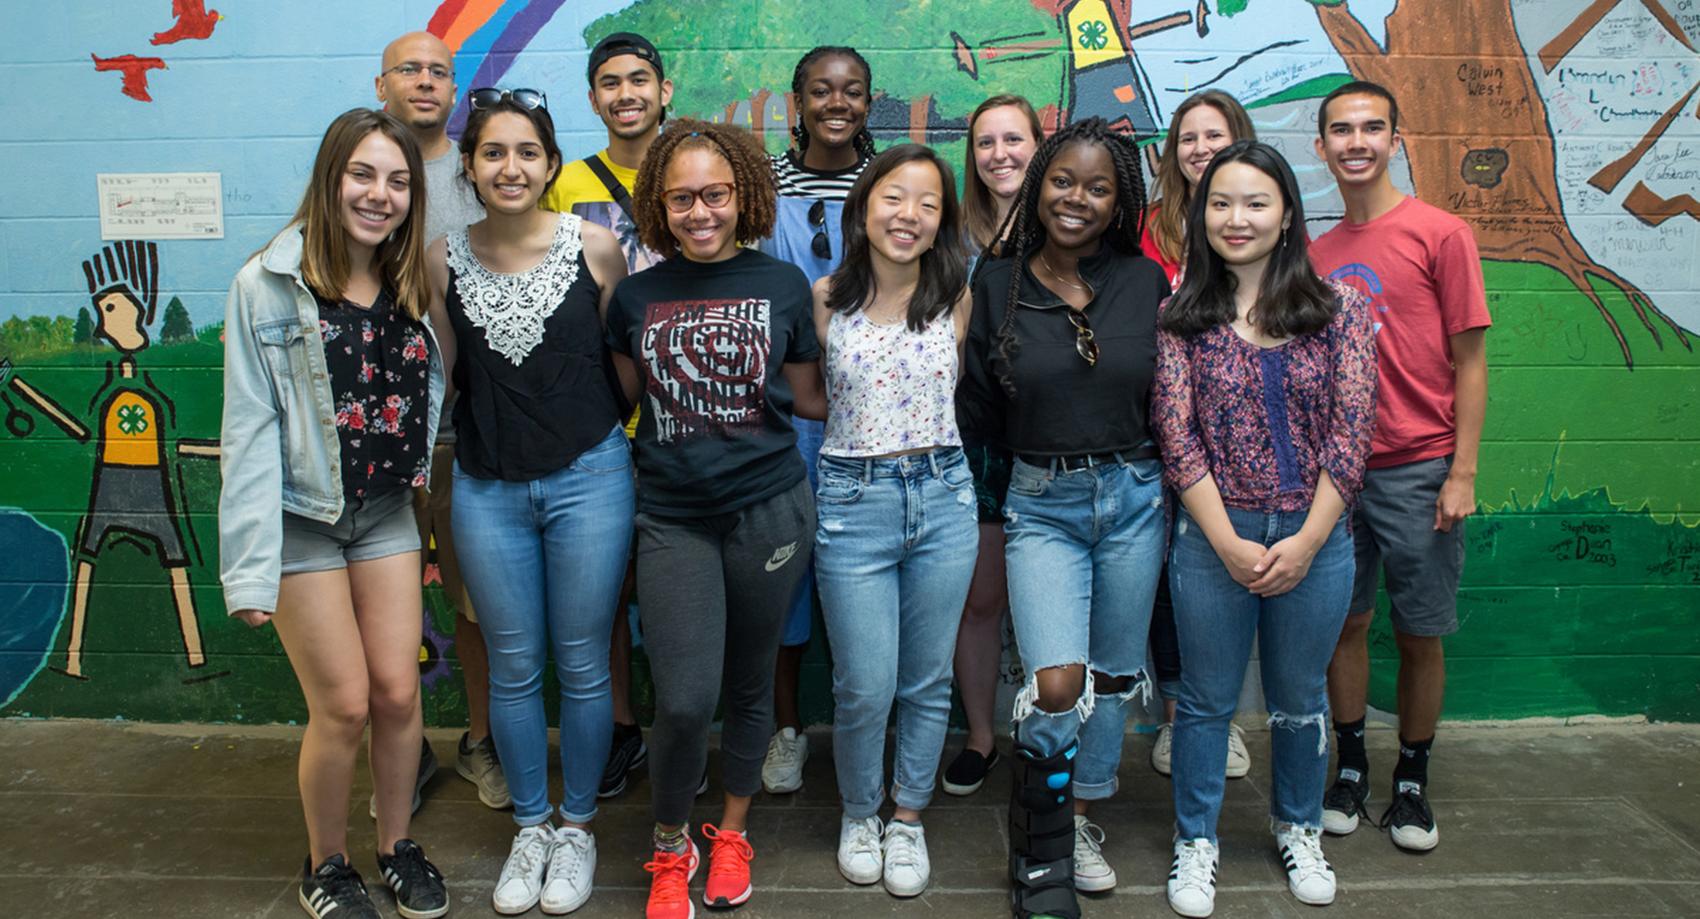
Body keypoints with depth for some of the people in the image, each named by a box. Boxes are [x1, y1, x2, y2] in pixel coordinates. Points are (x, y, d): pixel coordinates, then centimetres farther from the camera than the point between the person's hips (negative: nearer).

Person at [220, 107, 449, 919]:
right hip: (302, 518, -4)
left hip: (385, 512, 4)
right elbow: (249, 429, -13)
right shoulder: (268, 285, -12)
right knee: (344, 705, 0)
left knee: (398, 693, 6)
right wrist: (250, 565, -15)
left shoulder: (414, 287, 3)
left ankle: (397, 845, 29)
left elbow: (433, 393, 12)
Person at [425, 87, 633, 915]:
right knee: (513, 668, 13)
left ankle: (576, 826, 29)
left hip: (588, 477, -2)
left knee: (581, 666, 8)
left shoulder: (594, 246, -6)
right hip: (487, 486, 2)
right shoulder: (444, 259, 0)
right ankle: (529, 828, 32)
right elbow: (442, 374, 8)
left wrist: (601, 432, -1)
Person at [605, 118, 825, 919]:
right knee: (684, 699, -9)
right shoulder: (636, 298, 4)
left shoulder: (784, 285, 1)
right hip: (673, 516, 0)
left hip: (770, 509, 0)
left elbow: (809, 398, 10)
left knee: (750, 685, 12)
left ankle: (732, 831, 36)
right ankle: (669, 846, 19)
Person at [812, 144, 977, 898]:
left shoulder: (957, 298, 1)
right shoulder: (825, 300, -4)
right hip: (853, 502, -2)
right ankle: (859, 813, 30)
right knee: (865, 686, 2)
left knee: (928, 679, 12)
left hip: (944, 498, 2)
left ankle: (908, 819, 32)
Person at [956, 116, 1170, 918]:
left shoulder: (1145, 281, 0)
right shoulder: (997, 286, -3)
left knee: (1112, 673, 14)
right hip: (1040, 505, -2)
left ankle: (1082, 822, 36)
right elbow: (976, 414, 2)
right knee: (1055, 685, -12)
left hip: (1134, 498, 2)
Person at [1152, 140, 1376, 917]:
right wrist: (1230, 543, -13)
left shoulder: (1336, 307, -1)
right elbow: (1176, 436, -7)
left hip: (1315, 538, 1)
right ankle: (1196, 843, 29)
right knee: (1206, 700, 11)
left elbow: (1350, 430, -5)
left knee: (1299, 700, 17)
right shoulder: (1182, 316, -2)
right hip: (1212, 539, -1)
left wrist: (1305, 541, -12)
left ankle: (1299, 831, 40)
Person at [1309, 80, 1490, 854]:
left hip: (1417, 469, -3)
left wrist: (1462, 474, -10)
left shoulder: (1440, 234, -4)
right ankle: (1351, 769, 26)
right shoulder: (1315, 254, 8)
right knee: (1344, 624, 10)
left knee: (1420, 635, 7)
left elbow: (1468, 362, -5)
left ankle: (1412, 782, 23)